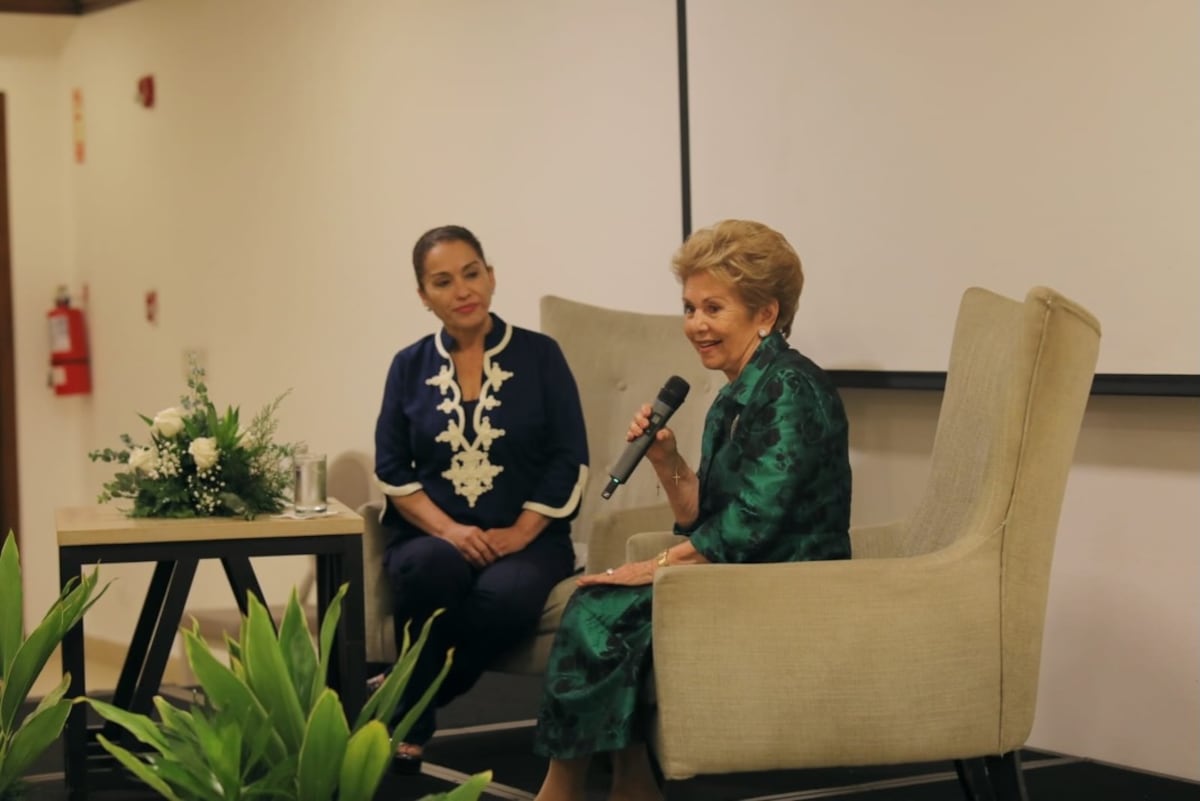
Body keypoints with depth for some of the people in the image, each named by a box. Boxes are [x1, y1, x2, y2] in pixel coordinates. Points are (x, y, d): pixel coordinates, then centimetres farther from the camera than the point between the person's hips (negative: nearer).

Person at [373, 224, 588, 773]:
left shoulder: (540, 355, 3)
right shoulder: (409, 366, 9)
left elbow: (569, 461, 0)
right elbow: (392, 468, 5)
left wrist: (520, 533, -11)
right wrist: (447, 529, -12)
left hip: (526, 537, -1)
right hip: (432, 534, 1)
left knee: (505, 596, -36)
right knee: (431, 566, -37)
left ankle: (400, 697, -14)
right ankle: (409, 727, -18)